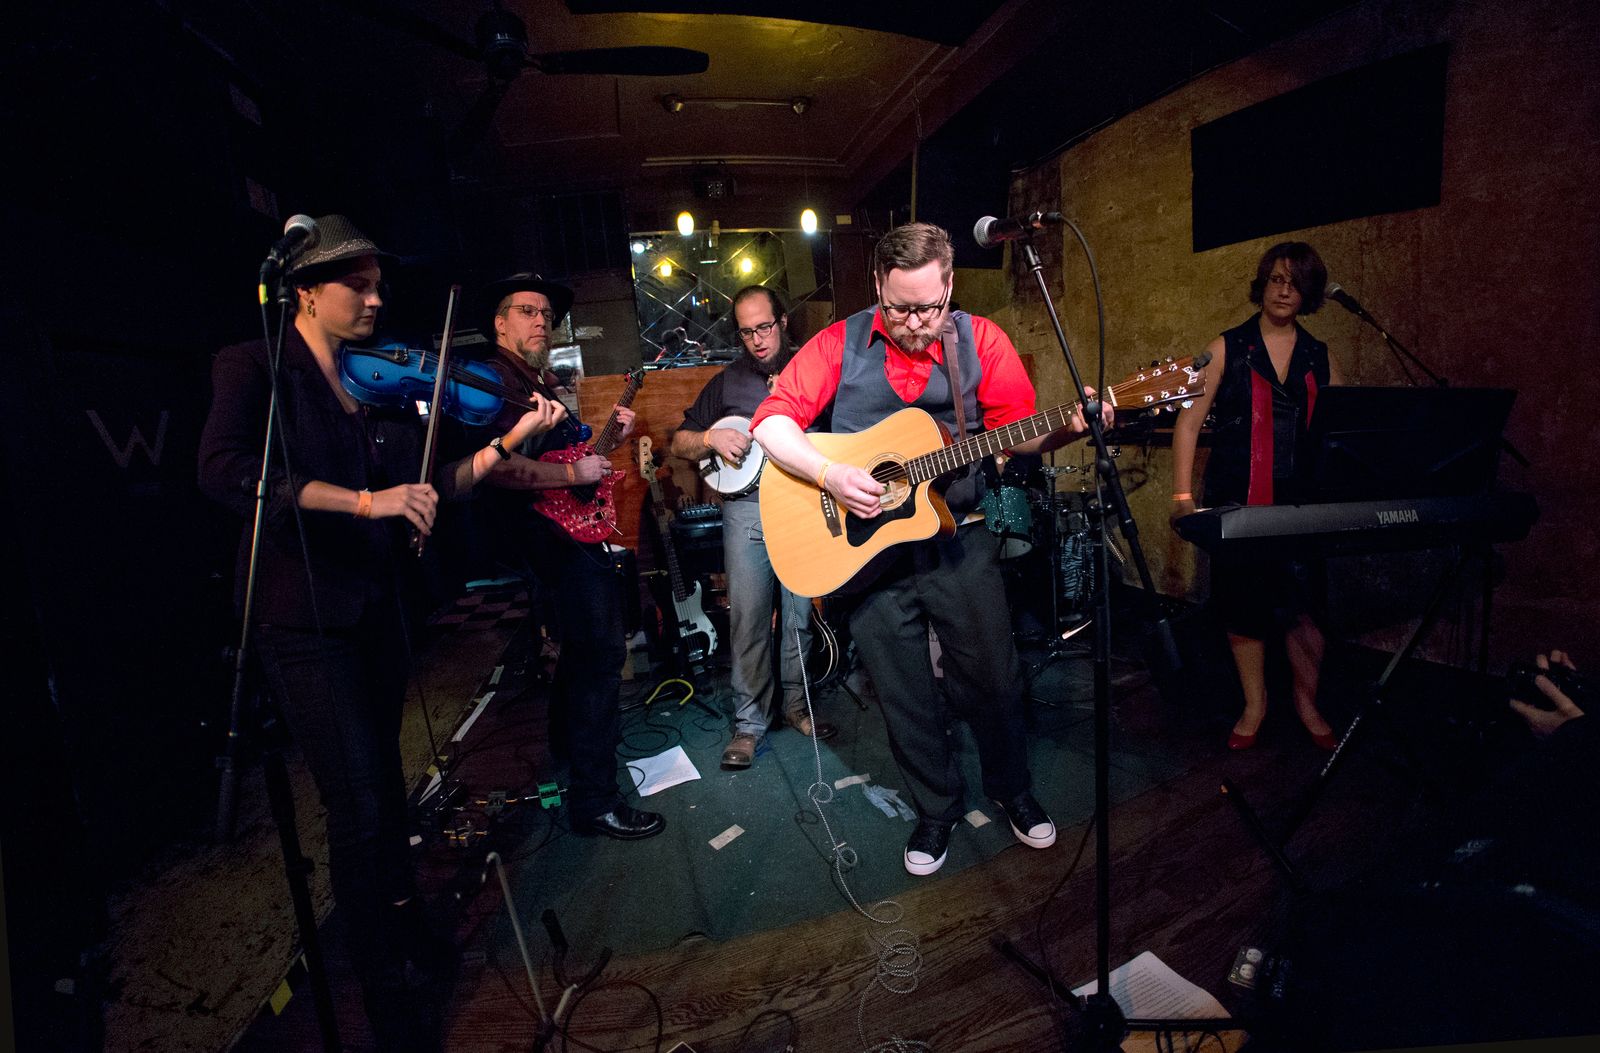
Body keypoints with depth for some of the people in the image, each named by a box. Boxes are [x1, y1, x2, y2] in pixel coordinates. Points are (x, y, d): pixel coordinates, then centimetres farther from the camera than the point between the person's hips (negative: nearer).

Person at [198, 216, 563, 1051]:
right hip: (303, 617, -6)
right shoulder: (254, 369, -5)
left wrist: (510, 439, -7)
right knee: (360, 806, -4)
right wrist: (363, 500, -31)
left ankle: (402, 920, 43)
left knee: (382, 778, 21)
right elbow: (223, 468, -23)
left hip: (376, 606, 6)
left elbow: (431, 487, 3)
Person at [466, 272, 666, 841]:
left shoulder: (544, 382, 19)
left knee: (585, 642, 24)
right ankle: (594, 799, -2)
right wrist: (574, 473, -22)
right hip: (550, 534, -11)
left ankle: (569, 739, 47)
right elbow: (496, 465, -27)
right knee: (601, 648, -13)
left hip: (571, 530, 11)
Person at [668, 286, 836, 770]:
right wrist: (710, 438, -4)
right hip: (748, 508, 0)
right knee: (748, 617, -2)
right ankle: (749, 721, 12)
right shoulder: (727, 381, 14)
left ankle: (796, 703, 25)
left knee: (800, 613, 5)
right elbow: (679, 443, 15)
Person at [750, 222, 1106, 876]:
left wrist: (1068, 428, -24)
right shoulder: (840, 344, -3)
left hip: (958, 541, 1)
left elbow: (1019, 431, -3)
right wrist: (830, 475, -22)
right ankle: (937, 808, 37)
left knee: (993, 679, 11)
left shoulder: (979, 340, 0)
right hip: (867, 546, 0)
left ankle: (1011, 788, 41)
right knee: (905, 697, 12)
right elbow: (772, 420, -8)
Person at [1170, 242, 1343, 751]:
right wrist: (1183, 493, -11)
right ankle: (1254, 705, 24)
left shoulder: (1320, 358, 12)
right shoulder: (1228, 348, 3)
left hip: (1303, 503, 2)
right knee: (1243, 604, 5)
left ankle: (1307, 704, 25)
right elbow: (1190, 420, -3)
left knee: (1303, 606, 1)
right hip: (1237, 501, -2)